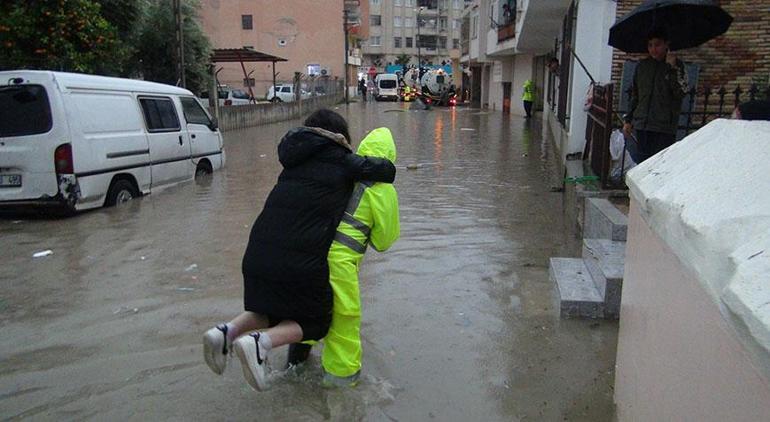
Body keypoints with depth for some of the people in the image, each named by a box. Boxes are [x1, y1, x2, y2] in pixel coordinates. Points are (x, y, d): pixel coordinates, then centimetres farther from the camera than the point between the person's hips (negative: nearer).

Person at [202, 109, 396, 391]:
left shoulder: (297, 160, 19)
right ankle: (261, 343, -11)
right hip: (302, 259, -6)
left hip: (258, 252, 6)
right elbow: (387, 170, 4)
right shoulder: (341, 161, 3)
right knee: (314, 321, 15)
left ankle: (226, 332, 3)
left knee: (271, 309, 28)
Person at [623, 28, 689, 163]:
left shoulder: (677, 66, 1)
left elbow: (682, 92, -12)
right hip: (642, 125, 4)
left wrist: (672, 68, -16)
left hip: (665, 128, -4)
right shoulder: (642, 66, 12)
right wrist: (628, 120, 15)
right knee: (642, 162, 5)